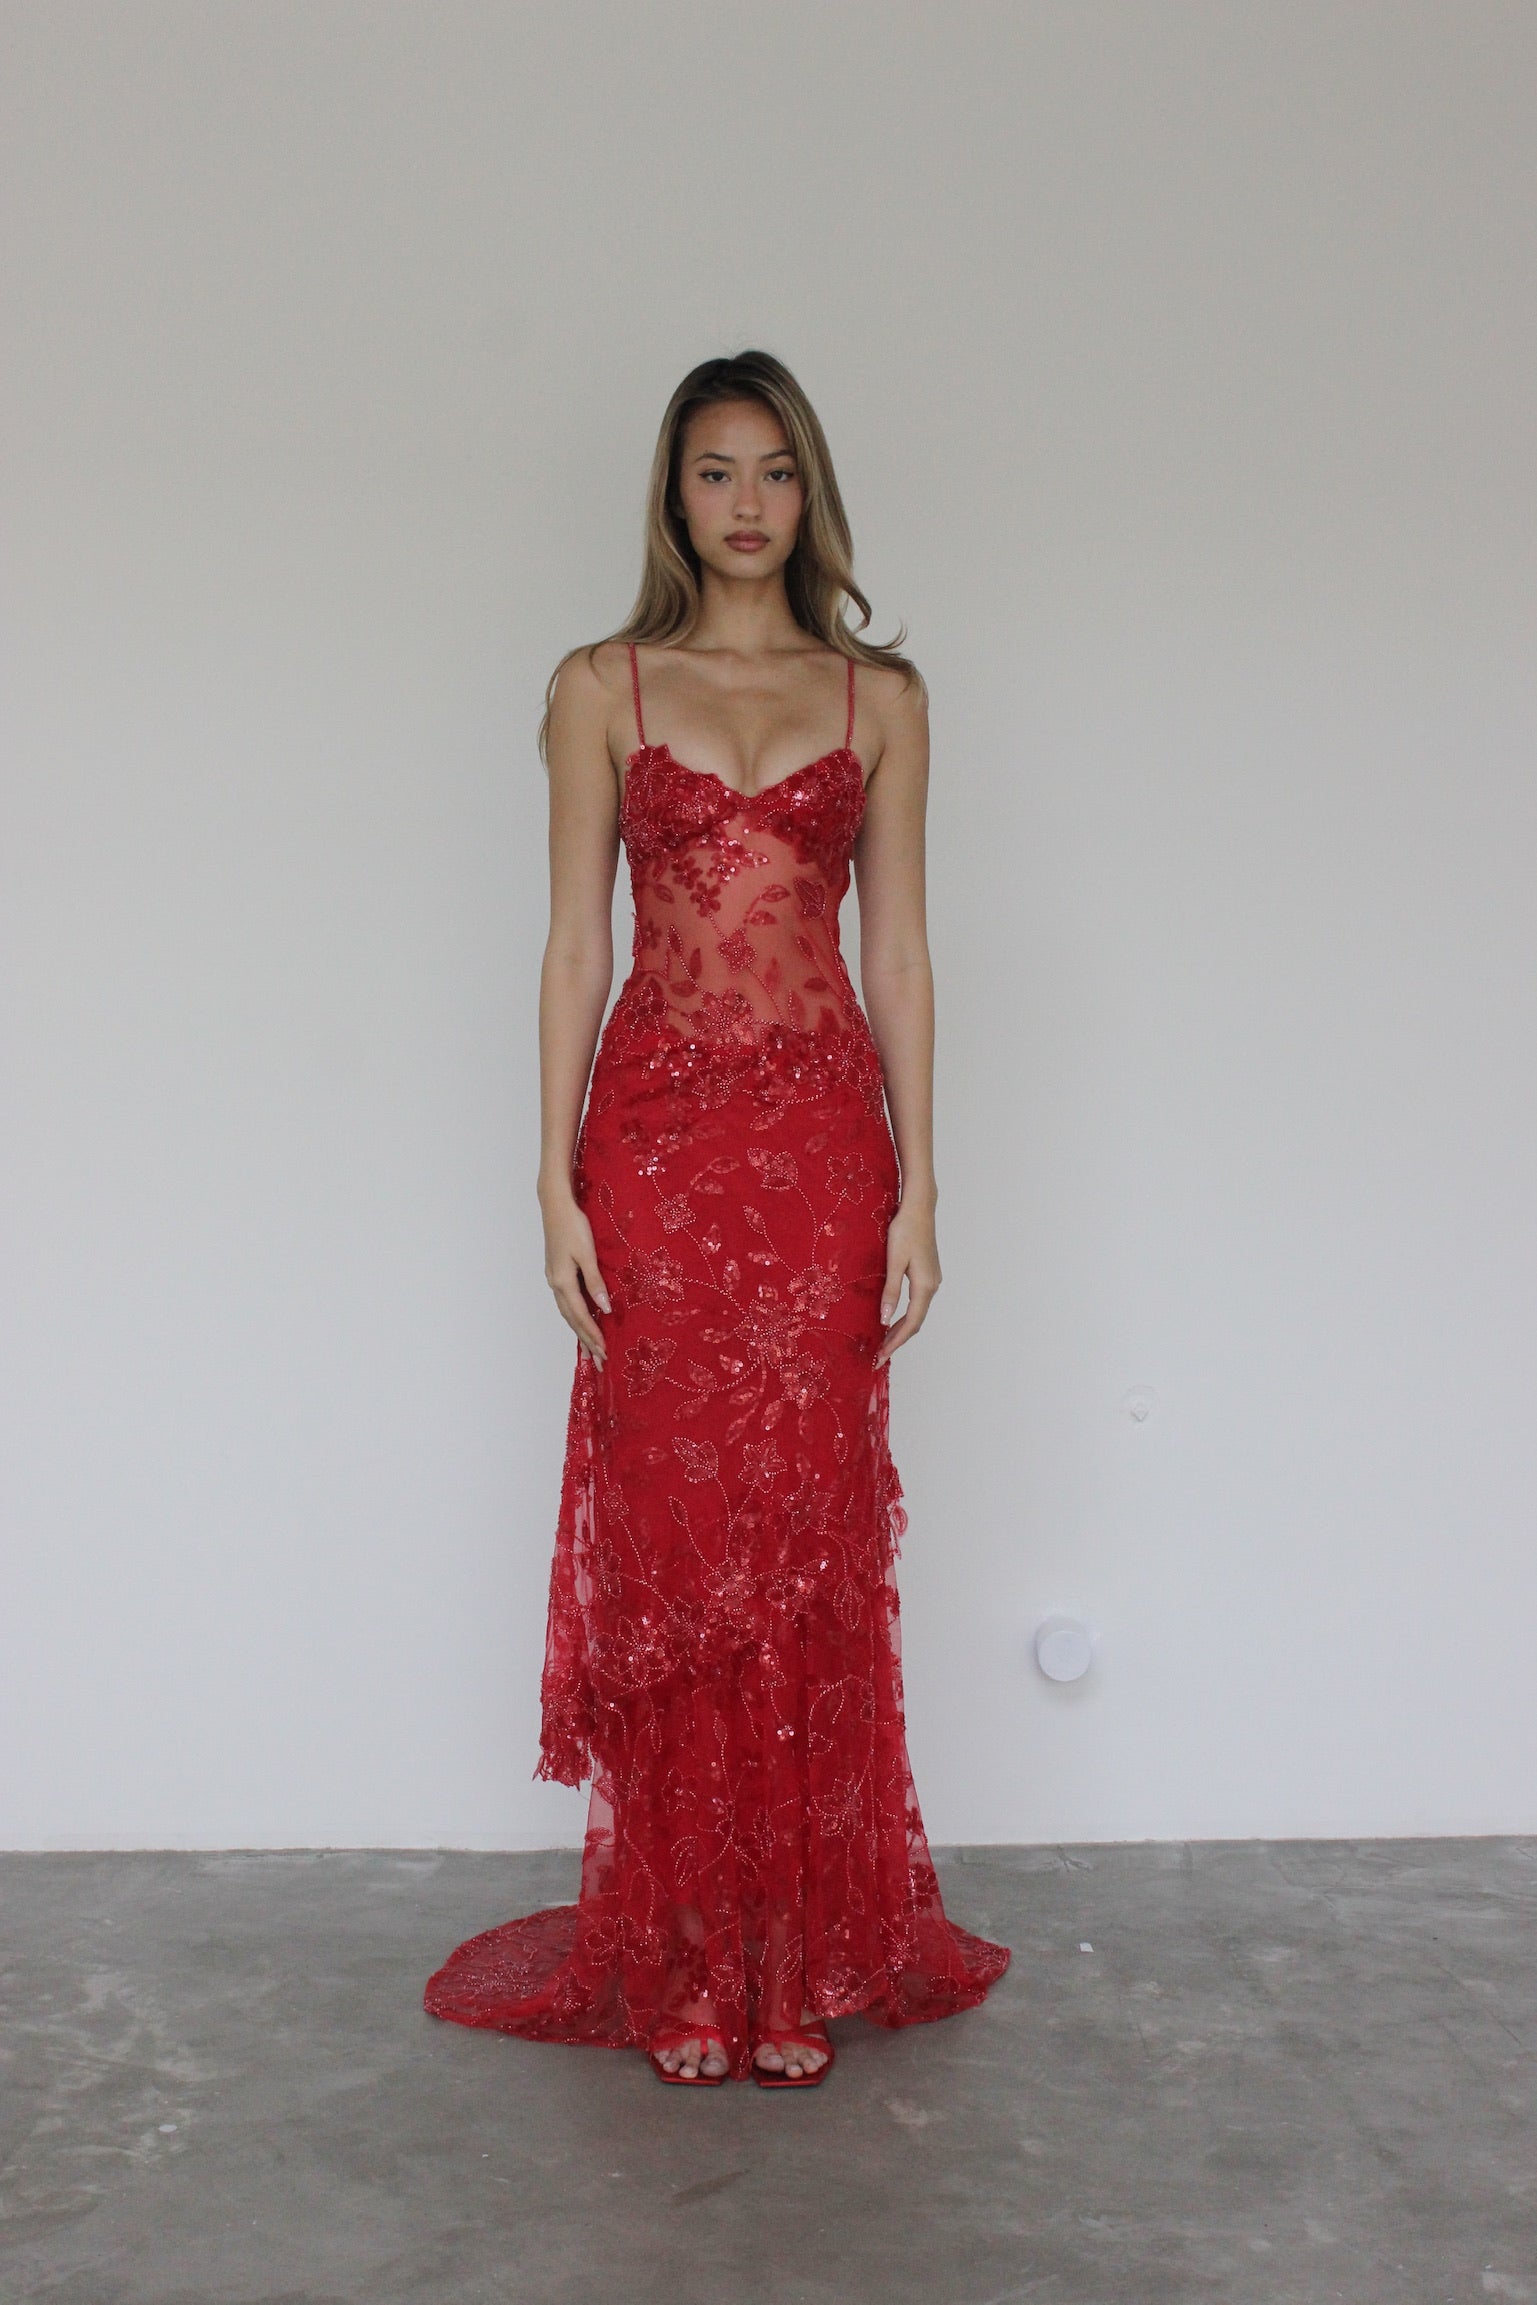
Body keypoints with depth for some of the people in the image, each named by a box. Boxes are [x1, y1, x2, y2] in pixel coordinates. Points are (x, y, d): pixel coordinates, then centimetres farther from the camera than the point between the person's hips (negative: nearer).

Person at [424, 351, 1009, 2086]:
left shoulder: (878, 697, 9)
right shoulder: (601, 690, 7)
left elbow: (898, 952, 7)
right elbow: (573, 944, 4)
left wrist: (916, 1191, 1)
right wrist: (556, 1182, -3)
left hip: (824, 1141, 1)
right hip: (658, 1136, 0)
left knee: (812, 1540, 3)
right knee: (664, 1537, 2)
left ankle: (807, 1954, 16)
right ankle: (682, 1962, 15)